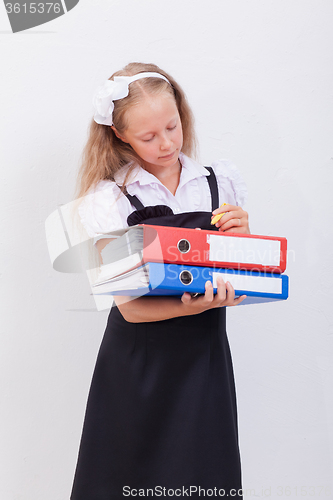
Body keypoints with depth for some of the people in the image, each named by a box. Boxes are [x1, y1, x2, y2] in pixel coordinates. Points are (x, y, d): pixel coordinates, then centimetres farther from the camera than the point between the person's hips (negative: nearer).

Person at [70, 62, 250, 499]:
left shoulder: (220, 183, 4)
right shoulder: (109, 200, -5)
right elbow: (129, 306, -12)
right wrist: (194, 305, -28)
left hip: (204, 360, 2)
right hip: (140, 364, -2)